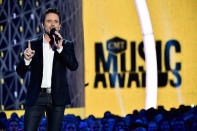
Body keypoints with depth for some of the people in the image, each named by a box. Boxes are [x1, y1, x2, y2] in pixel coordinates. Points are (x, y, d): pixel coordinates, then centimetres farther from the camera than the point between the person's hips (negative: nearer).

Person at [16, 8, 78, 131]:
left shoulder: (67, 45, 8)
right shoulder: (33, 44, 7)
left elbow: (74, 66, -8)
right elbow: (21, 72, 4)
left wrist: (60, 48, -19)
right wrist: (26, 59, -18)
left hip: (57, 98, 0)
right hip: (36, 97, 0)